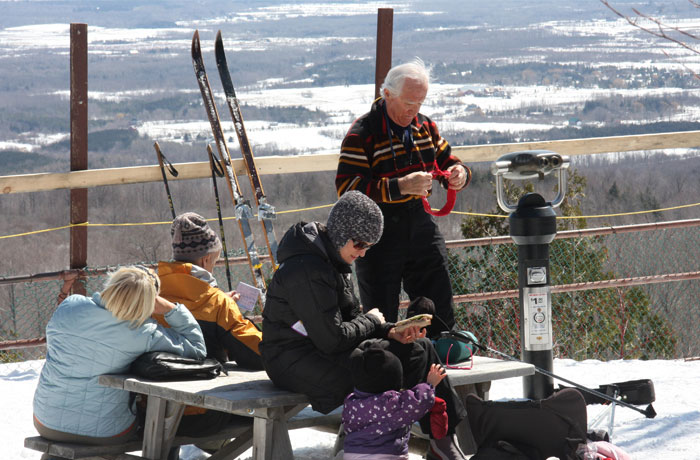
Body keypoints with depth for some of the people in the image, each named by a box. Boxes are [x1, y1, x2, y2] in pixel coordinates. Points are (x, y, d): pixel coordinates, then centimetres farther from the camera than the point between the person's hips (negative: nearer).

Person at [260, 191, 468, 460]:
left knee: (420, 349, 3)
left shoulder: (334, 260, 11)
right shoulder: (306, 271, -22)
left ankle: (444, 438, 5)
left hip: (321, 353, 10)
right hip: (295, 364, -10)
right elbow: (332, 339, -24)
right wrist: (371, 321, -7)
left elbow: (349, 321, 13)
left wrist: (391, 332, -5)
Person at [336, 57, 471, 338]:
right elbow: (347, 187, -22)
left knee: (440, 314, 9)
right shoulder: (363, 134, -12)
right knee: (381, 320, 1)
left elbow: (446, 161, 20)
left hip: (421, 224, 6)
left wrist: (459, 173, -6)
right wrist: (401, 186, -30)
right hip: (380, 231, -6)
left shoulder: (425, 126, 8)